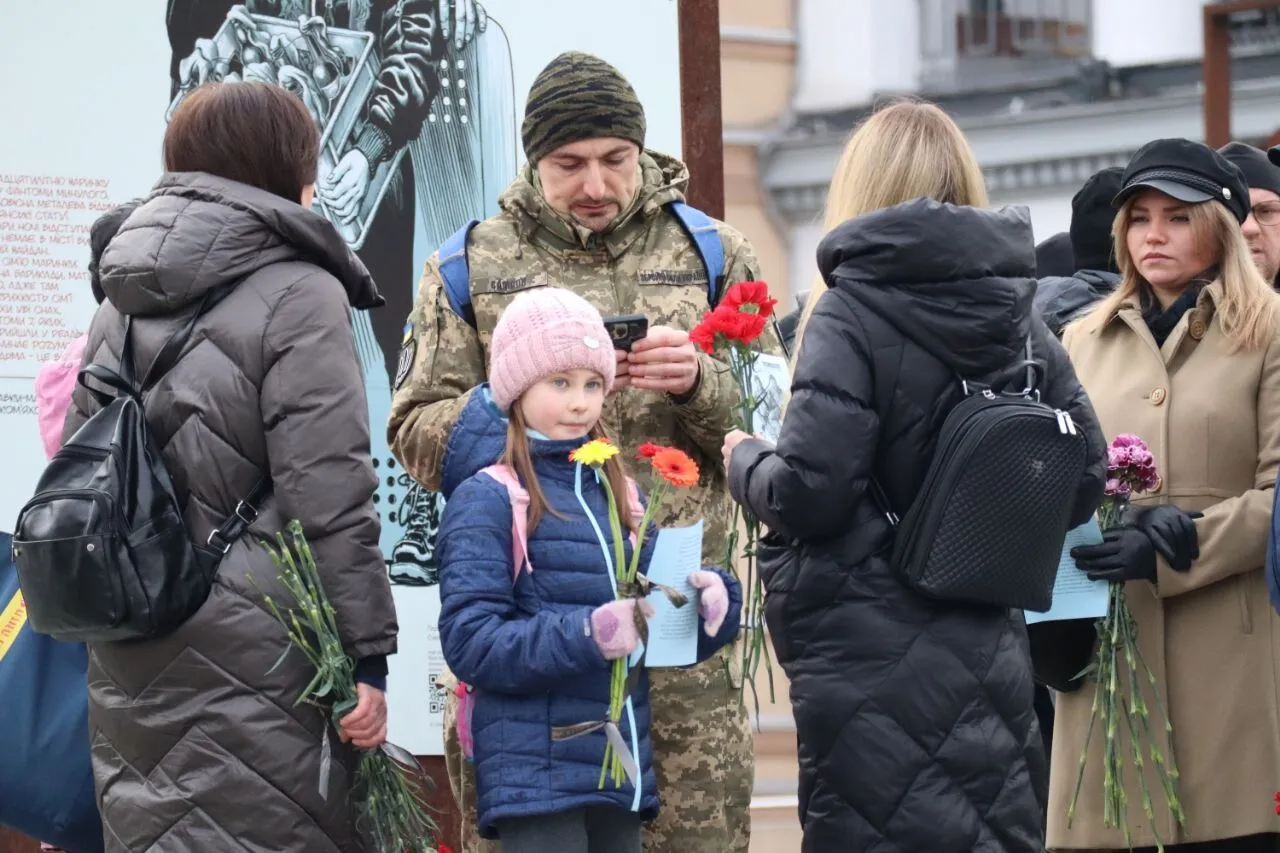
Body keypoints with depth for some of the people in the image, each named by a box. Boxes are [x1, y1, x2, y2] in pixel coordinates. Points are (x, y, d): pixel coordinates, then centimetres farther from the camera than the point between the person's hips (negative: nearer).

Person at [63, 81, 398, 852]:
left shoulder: (119, 309, 13)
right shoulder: (298, 297, -8)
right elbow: (331, 498, -13)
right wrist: (365, 657, -10)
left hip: (129, 666, 7)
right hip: (250, 664, -7)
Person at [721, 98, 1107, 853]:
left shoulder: (851, 315, -12)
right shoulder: (1019, 316, 5)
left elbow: (807, 494, -17)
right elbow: (1085, 478, 6)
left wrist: (744, 462, 3)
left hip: (874, 663, -5)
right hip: (991, 655, 6)